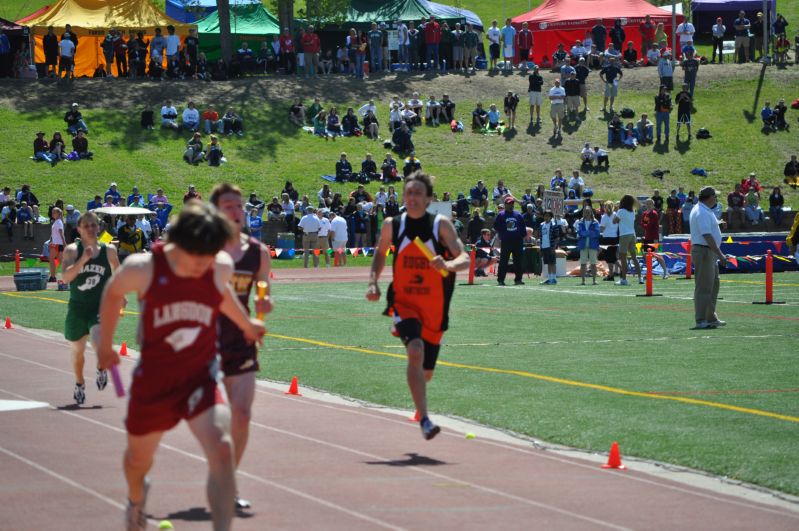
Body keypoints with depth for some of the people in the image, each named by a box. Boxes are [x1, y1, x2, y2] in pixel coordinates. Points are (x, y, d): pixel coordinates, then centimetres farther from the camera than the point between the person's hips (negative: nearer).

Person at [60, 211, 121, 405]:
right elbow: (65, 277, -21)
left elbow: (117, 273, 18)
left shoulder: (108, 251, -1)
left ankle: (102, 368, 8)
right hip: (77, 307, 1)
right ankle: (79, 384, 42)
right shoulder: (72, 250, -6)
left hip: (101, 307, -1)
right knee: (77, 351, 15)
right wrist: (83, 259, -30)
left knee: (98, 340, -26)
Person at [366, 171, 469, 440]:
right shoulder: (392, 225, -1)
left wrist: (449, 265, -34)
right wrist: (373, 282, 2)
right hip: (403, 303, -1)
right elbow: (380, 254, 17)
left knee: (426, 373, 10)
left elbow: (465, 259, -12)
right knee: (416, 351, -28)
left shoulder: (441, 224, -6)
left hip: (434, 308, 1)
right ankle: (424, 420, -29)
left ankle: (420, 405, 49)